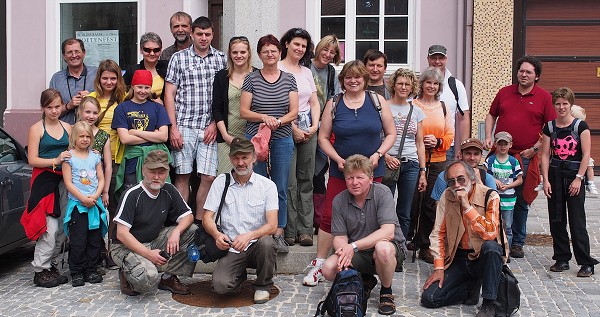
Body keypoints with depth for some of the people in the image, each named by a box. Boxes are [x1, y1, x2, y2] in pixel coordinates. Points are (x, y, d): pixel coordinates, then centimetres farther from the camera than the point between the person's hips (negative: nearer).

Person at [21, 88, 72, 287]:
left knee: (64, 226, 6)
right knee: (50, 227, -12)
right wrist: (55, 161, -19)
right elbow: (32, 160, -8)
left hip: (65, 180, 6)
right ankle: (40, 270, -2)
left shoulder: (67, 127, 13)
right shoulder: (37, 129, -2)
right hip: (44, 180, -6)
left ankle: (50, 263, 21)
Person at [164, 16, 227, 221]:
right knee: (182, 176, 2)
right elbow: (169, 94, 3)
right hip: (184, 126, -1)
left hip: (209, 128, 1)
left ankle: (199, 222, 11)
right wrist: (173, 128, -5)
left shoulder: (221, 59, 9)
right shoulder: (178, 58, 6)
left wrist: (215, 124, -2)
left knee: (209, 177, -2)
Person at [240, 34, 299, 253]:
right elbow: (243, 112, 0)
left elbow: (294, 112, 3)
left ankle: (279, 234, 10)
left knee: (281, 189, 2)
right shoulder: (251, 79, 3)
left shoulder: (289, 79, 8)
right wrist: (264, 118, -15)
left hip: (282, 139, 1)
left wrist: (278, 121, -14)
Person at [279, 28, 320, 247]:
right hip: (286, 129, -6)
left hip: (308, 130, 6)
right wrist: (294, 128, -11)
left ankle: (305, 229, 10)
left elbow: (314, 103, 17)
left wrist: (314, 126, 1)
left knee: (306, 179, 5)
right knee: (289, 182, -6)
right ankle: (289, 230, 2)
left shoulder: (307, 72, 18)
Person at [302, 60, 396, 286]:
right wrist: (338, 159, -9)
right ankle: (318, 264, 8)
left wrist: (378, 154, -9)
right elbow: (323, 137, 5)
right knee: (329, 217, -2)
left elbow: (391, 133, 6)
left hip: (372, 172, 0)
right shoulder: (334, 104, 3)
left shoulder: (377, 101, 3)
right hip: (341, 171, 0)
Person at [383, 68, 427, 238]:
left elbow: (420, 144, 14)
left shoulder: (417, 112, 13)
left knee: (404, 214, 7)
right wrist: (386, 156, -18)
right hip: (388, 164, -3)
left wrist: (422, 172, 10)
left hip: (411, 165, 4)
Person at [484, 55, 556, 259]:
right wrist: (488, 137, 5)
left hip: (526, 157, -2)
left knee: (521, 202, 7)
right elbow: (491, 115, 19)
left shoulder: (544, 97, 2)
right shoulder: (504, 92, 10)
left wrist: (535, 148, -6)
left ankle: (517, 243, 19)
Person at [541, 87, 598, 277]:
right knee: (556, 220, 7)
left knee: (577, 221, -6)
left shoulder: (580, 126, -3)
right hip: (555, 175, 4)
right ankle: (562, 259, 17)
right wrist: (546, 180, -3)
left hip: (574, 176, -3)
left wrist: (578, 178, -12)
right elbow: (545, 155, 4)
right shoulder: (549, 128, 6)